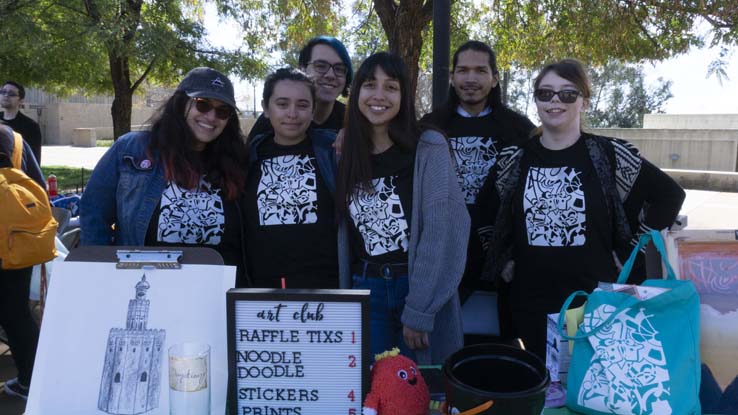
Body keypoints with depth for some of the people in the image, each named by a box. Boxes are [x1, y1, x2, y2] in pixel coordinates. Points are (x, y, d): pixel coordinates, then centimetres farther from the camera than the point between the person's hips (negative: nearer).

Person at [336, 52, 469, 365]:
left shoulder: (428, 148, -9)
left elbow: (443, 233, -14)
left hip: (421, 291, -3)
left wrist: (418, 310, -16)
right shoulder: (347, 156, 6)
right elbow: (343, 234, 8)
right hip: (365, 291, 4)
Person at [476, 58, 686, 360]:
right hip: (530, 303, 2)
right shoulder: (514, 159, 3)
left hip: (594, 300, -2)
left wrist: (628, 250, -1)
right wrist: (503, 260, 9)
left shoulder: (609, 155, -5)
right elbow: (485, 210, 16)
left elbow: (669, 195, 3)